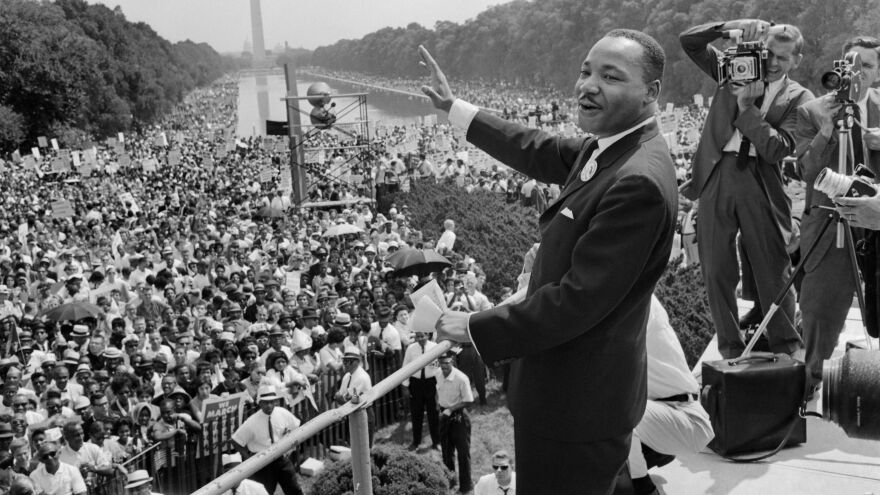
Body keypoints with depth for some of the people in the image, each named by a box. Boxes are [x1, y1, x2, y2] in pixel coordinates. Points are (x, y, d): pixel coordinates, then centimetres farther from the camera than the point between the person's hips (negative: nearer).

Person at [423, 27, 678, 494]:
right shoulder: (606, 147, 3)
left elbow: (576, 301, -27)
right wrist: (453, 106, 24)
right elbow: (539, 152, 19)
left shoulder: (639, 182, -27)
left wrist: (477, 328, -16)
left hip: (578, 404, -9)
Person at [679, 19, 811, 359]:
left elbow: (778, 148, -11)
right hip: (717, 175, 2)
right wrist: (732, 27, -9)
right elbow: (688, 41, 5)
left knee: (772, 270, 4)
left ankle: (787, 346, 21)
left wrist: (747, 107, -13)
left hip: (761, 183, -2)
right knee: (717, 270, 6)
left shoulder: (799, 99, 3)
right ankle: (730, 348, 19)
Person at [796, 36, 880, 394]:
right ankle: (812, 380, 20)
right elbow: (806, 172, -8)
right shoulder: (811, 112, -1)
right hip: (828, 223, -2)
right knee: (820, 307, 1)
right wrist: (826, 132, -21)